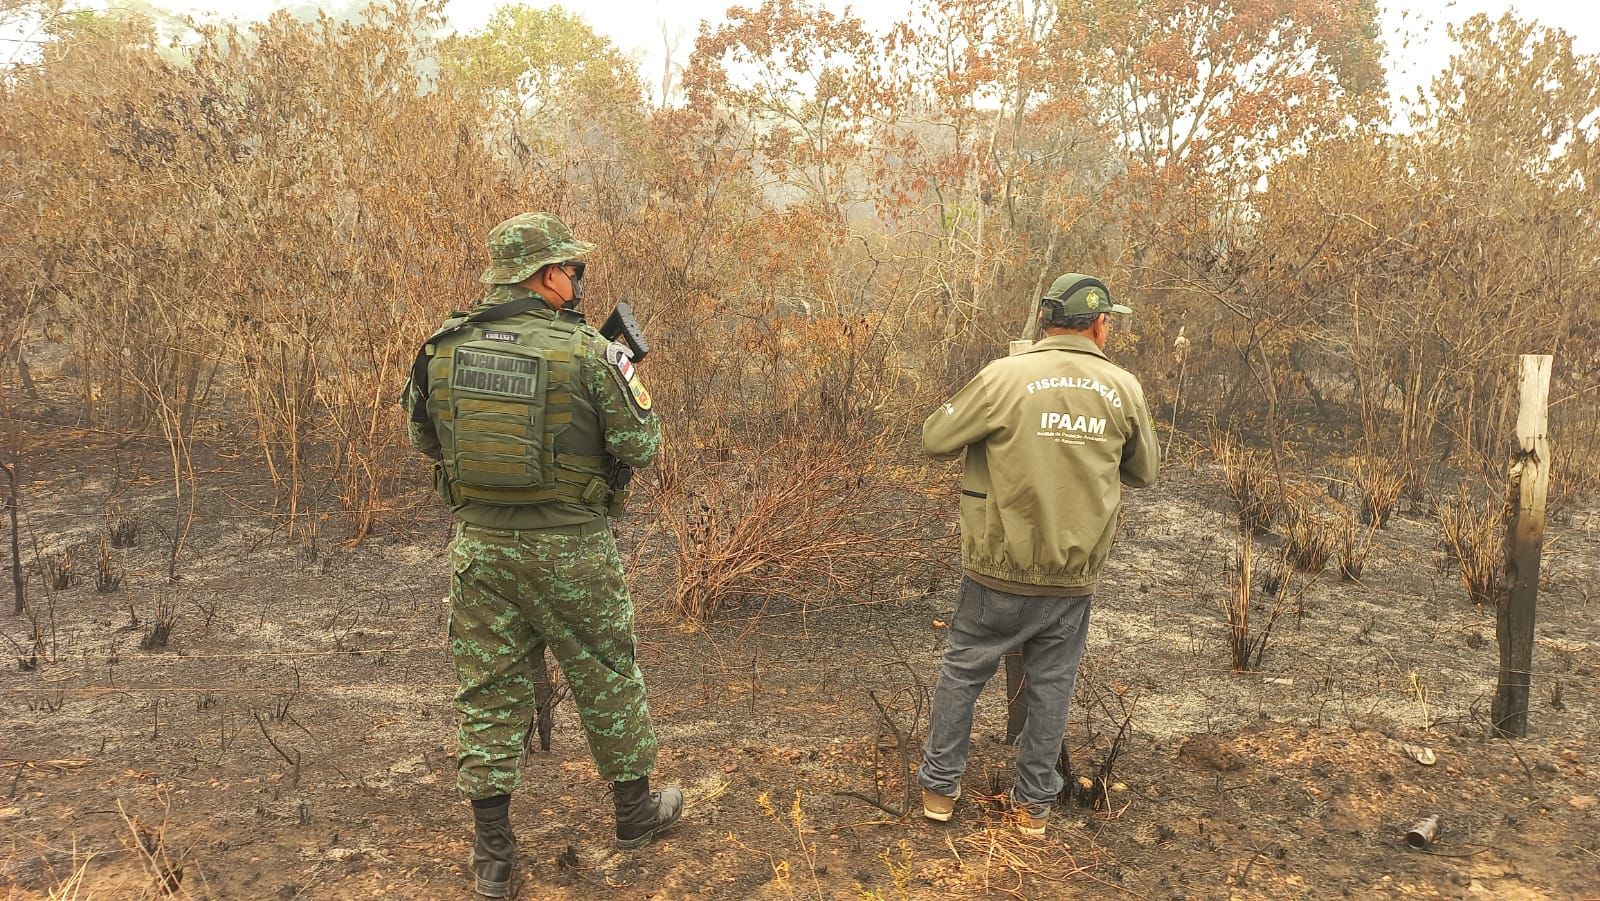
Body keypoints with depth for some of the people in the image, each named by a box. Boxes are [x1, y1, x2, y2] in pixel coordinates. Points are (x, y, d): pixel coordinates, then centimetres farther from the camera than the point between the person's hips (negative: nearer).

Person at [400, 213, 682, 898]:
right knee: (607, 678, 16)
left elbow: (424, 439, 12)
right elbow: (640, 445, -7)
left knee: (487, 688, 13)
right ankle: (635, 810, 34)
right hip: (570, 547, -3)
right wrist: (623, 372, 9)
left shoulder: (443, 348, -1)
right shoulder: (586, 352, -14)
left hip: (480, 542, 3)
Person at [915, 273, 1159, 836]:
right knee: (1051, 686, 16)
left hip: (999, 569, -2)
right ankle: (1034, 803, 28)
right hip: (1074, 577, 2)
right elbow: (1143, 473, 11)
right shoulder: (1124, 390, -2)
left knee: (963, 672, 15)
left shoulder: (1005, 376, -13)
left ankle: (940, 787, 27)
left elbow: (935, 441, -6)